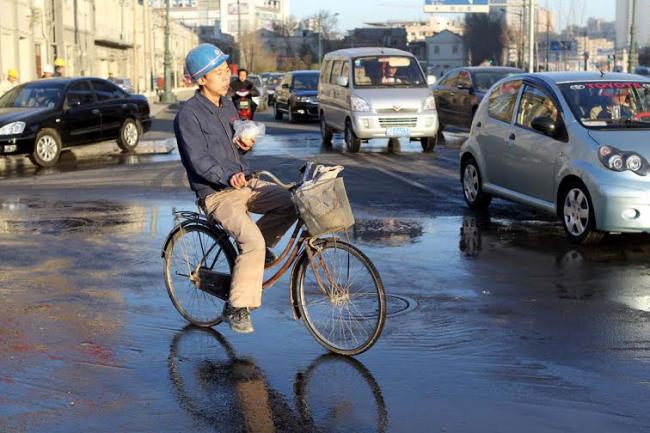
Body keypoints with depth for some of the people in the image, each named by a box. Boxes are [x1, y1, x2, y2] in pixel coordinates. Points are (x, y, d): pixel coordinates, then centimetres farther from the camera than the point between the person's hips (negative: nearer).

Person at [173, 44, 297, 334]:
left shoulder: (227, 104, 12)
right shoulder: (189, 114, -12)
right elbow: (199, 160, -21)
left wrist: (246, 144, -1)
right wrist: (228, 177, -37)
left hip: (246, 184, 7)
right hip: (217, 194, -7)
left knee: (293, 204, -14)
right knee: (252, 243, -26)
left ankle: (261, 244, 8)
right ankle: (237, 307, -12)